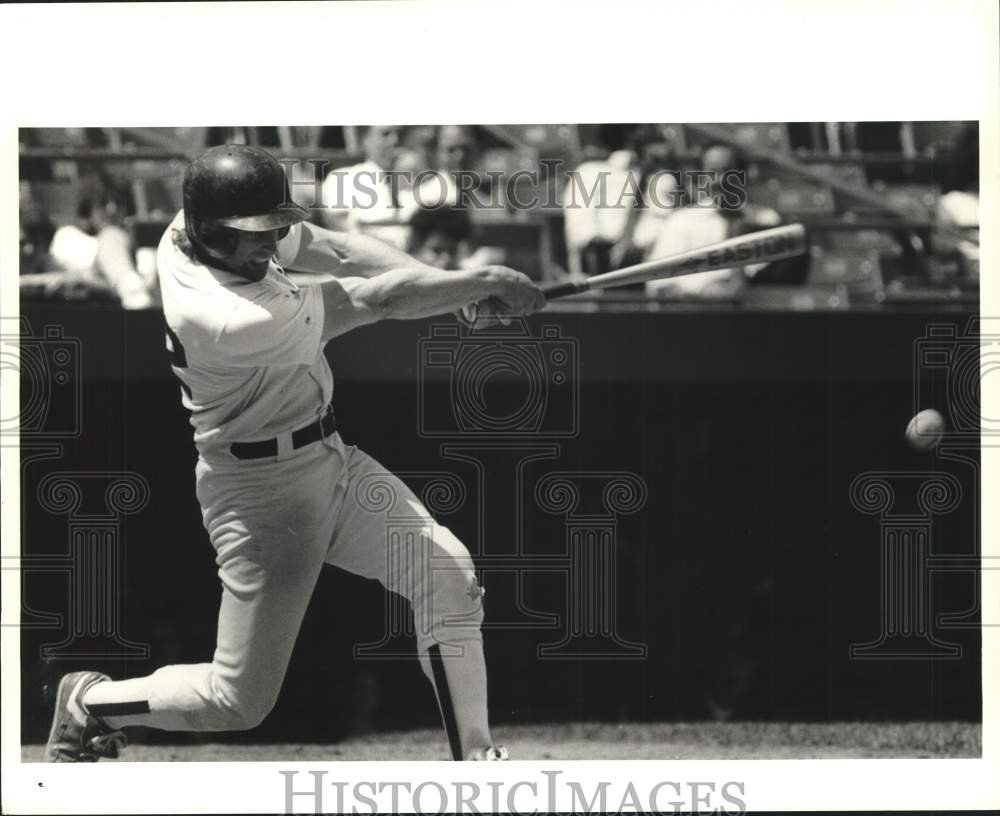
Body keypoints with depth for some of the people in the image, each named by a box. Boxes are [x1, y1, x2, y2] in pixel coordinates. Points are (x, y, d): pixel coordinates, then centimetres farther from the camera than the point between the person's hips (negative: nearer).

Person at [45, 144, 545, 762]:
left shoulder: (191, 229, -9)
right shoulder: (227, 321, -33)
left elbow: (338, 250, -3)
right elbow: (376, 301, -27)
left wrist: (460, 286, -14)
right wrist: (486, 282, -20)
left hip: (330, 457, 9)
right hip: (262, 488, -9)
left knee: (448, 574, -6)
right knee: (241, 700, -2)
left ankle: (476, 759, 3)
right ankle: (88, 702, 24)